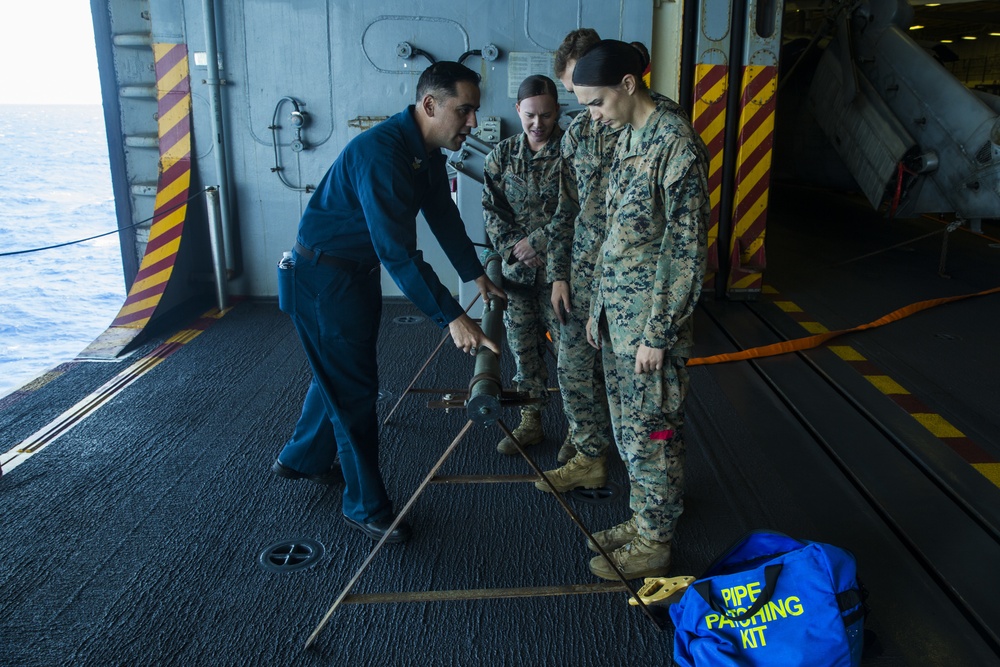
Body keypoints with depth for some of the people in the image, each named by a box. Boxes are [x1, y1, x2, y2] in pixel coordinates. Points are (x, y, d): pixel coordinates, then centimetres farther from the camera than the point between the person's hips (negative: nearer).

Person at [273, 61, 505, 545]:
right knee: (354, 388, -3)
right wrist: (451, 317, -36)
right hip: (324, 274, -9)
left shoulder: (428, 152, 0)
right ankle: (366, 508, 11)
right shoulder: (380, 152, -30)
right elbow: (398, 252, -36)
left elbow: (443, 215, 13)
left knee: (339, 374, 21)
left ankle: (302, 459, 43)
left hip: (359, 270, 10)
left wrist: (476, 274, 13)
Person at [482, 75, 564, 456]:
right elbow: (492, 210, 4)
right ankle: (530, 422, 28)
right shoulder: (502, 155, 5)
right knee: (522, 347, 12)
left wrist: (535, 243, -14)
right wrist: (512, 249, -10)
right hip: (516, 270, 4)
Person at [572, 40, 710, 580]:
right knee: (627, 425, 17)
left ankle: (654, 545, 21)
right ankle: (642, 520, 35)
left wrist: (657, 333, -19)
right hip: (617, 312, 9)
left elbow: (686, 249, -19)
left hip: (649, 317, -9)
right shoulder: (627, 138, 12)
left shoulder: (676, 143, -16)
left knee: (652, 431, 4)